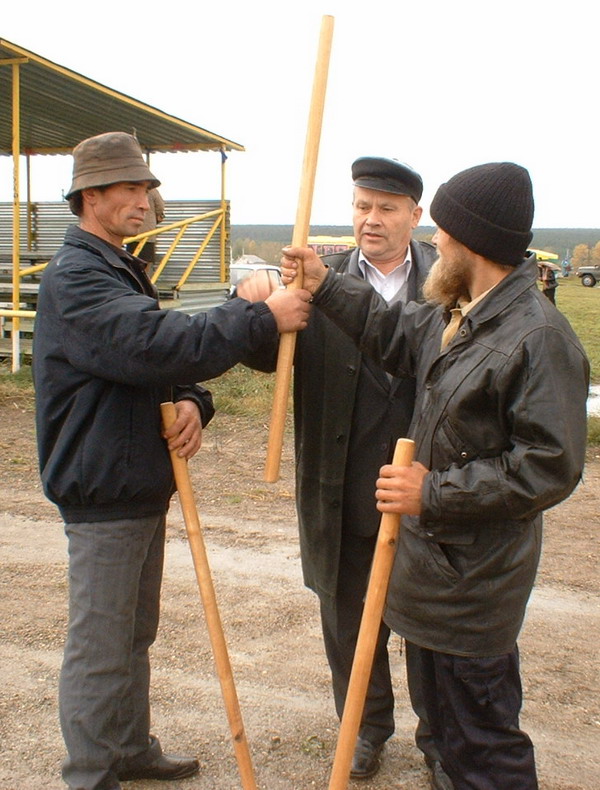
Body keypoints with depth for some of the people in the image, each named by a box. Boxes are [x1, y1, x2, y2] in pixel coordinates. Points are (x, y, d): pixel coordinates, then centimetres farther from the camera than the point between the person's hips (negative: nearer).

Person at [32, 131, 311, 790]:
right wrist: (262, 317, -26)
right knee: (99, 649, 2)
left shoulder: (121, 269, 15)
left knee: (135, 636, 21)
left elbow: (158, 352, 14)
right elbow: (159, 344, -31)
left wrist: (190, 402, -8)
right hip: (103, 492, -10)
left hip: (142, 484, 10)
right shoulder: (75, 277, -18)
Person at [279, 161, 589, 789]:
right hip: (438, 560, 10)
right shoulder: (454, 312, 5)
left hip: (476, 580, -10)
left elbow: (549, 467, -26)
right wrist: (323, 287, 16)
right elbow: (396, 334, 23)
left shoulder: (538, 337, -24)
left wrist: (434, 494, -25)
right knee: (445, 714, 27)